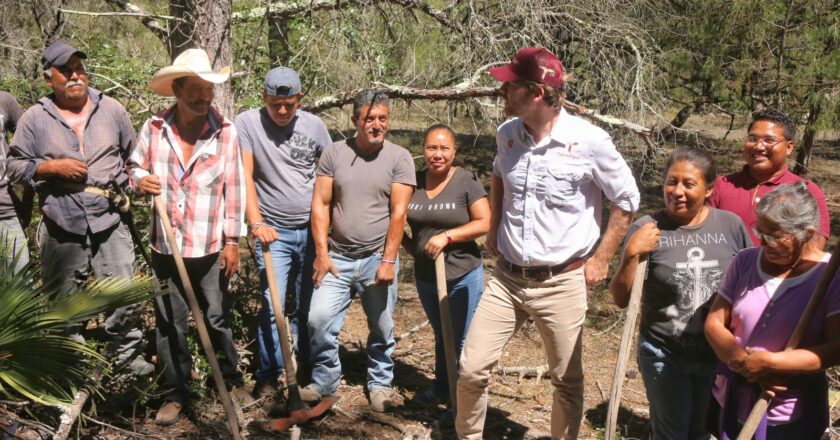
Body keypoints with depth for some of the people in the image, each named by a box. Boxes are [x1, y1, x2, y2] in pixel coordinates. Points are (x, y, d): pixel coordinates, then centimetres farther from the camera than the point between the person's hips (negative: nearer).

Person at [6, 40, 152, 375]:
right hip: (61, 228, 0)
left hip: (109, 222, 1)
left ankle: (126, 353, 24)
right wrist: (50, 167, -11)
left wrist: (128, 185, 1)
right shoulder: (35, 118, 1)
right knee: (64, 300, 12)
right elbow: (14, 166, 3)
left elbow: (134, 156, 15)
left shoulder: (111, 109, 5)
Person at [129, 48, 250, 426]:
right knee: (170, 325, 11)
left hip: (210, 248, -2)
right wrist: (141, 180, -13)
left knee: (217, 319, 12)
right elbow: (135, 167, 12)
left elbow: (234, 189, -5)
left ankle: (231, 381, 34)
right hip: (165, 246, 2)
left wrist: (232, 241, -4)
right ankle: (175, 395, 28)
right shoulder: (154, 128, -4)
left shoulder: (225, 131, -9)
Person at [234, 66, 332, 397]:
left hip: (313, 228, 3)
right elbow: (245, 176, -11)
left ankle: (307, 366, 29)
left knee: (309, 305, 11)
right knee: (272, 305, -7)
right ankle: (268, 375, 10)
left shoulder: (314, 125, 2)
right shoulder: (247, 123, -6)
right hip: (274, 230, -3)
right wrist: (256, 223, -20)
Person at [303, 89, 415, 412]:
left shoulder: (399, 158, -2)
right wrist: (321, 253, -4)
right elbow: (320, 205, 2)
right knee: (319, 319, -6)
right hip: (337, 257, 1)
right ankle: (324, 381, 14)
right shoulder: (334, 153, 3)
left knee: (382, 328, 7)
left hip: (377, 258, -1)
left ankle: (380, 384, 28)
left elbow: (398, 213, -6)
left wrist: (388, 261, -11)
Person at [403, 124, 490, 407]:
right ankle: (441, 389, 39)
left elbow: (484, 223, -15)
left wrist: (446, 236, -22)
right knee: (441, 336, 23)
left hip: (463, 275, -5)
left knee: (461, 341, 6)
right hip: (425, 275, 5)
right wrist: (409, 244, 0)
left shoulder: (466, 182, -12)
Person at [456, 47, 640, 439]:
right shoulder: (507, 134, 0)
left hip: (562, 283, -3)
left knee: (566, 381, 12)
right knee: (472, 368, 3)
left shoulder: (589, 142, -14)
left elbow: (626, 200, -2)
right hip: (506, 278, 4)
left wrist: (600, 260, -3)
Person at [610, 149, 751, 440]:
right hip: (664, 357, -2)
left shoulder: (731, 226, -6)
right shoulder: (647, 229, -12)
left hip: (720, 356, 3)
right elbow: (621, 298, -10)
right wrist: (631, 254, -25)